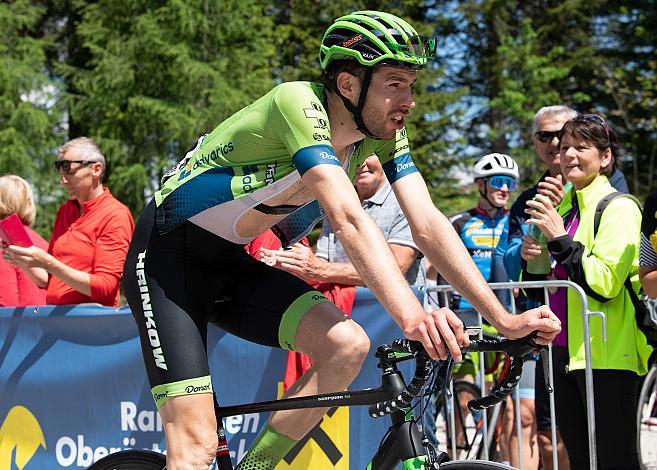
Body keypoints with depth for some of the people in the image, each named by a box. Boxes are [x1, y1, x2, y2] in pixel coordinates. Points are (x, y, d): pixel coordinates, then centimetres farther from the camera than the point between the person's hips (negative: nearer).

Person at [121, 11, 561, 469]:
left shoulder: (384, 133, -6)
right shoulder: (298, 105, -28)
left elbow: (428, 225, -11)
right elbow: (348, 218, -39)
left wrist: (505, 319, -21)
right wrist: (411, 316, -51)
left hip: (231, 265, 7)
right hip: (167, 257, -7)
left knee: (348, 345, -17)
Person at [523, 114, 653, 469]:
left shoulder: (618, 207, -6)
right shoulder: (562, 208, 18)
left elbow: (603, 285, -17)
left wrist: (560, 240, -17)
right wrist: (532, 262, 4)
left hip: (606, 358, -8)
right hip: (563, 353, 8)